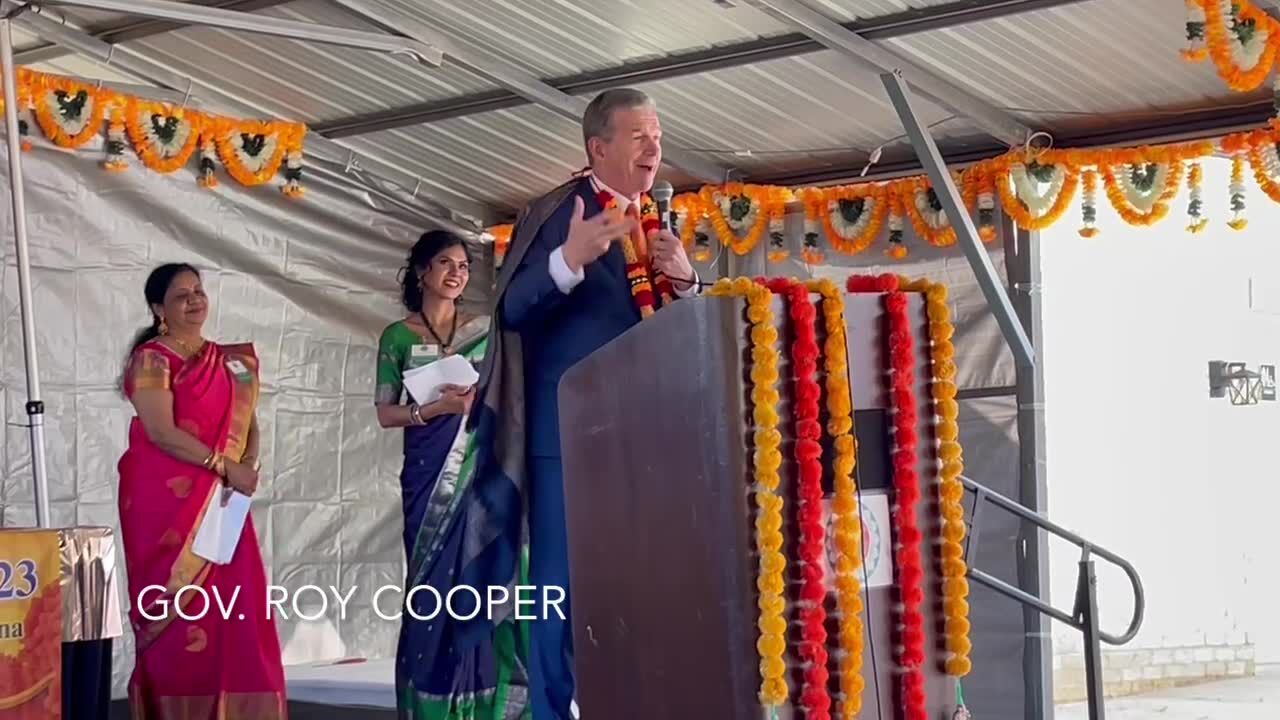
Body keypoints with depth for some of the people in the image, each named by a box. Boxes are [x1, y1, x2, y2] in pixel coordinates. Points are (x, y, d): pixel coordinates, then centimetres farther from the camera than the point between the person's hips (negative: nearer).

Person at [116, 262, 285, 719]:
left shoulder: (229, 361, 15)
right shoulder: (151, 359, -5)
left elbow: (249, 424, 14)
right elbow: (162, 432, -15)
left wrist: (249, 466, -6)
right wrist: (226, 467, -14)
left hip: (220, 501, 6)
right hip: (166, 502, -6)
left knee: (233, 606, 1)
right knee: (176, 609, -5)